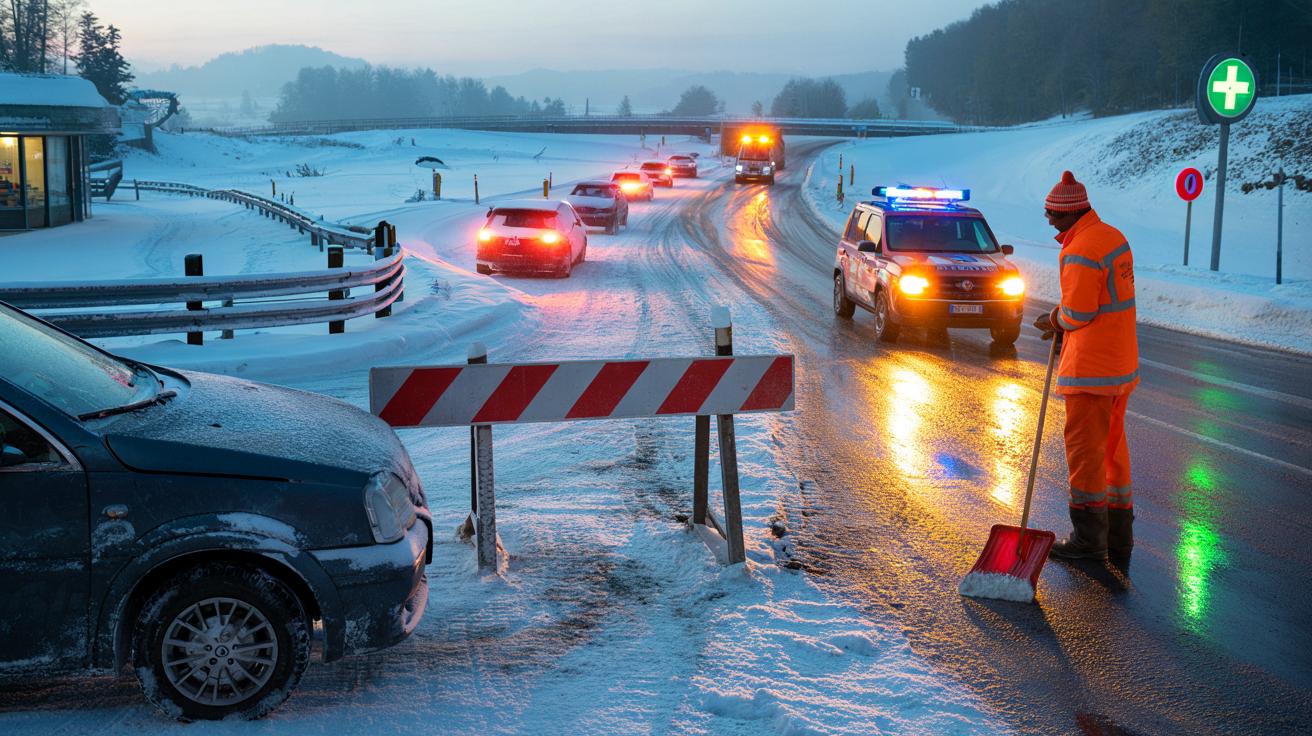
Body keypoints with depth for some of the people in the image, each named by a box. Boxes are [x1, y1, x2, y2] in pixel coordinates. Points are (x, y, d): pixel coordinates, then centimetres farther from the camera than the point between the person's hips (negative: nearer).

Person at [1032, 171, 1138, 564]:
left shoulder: (1080, 252, -20)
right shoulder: (1113, 237, 11)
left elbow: (1077, 314, -19)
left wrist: (1054, 320, 1)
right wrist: (1060, 320, 7)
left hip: (1092, 368, -10)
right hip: (1121, 364, 10)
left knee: (1085, 447, 0)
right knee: (1113, 447, 15)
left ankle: (1089, 538, 8)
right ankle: (1118, 539, 23)